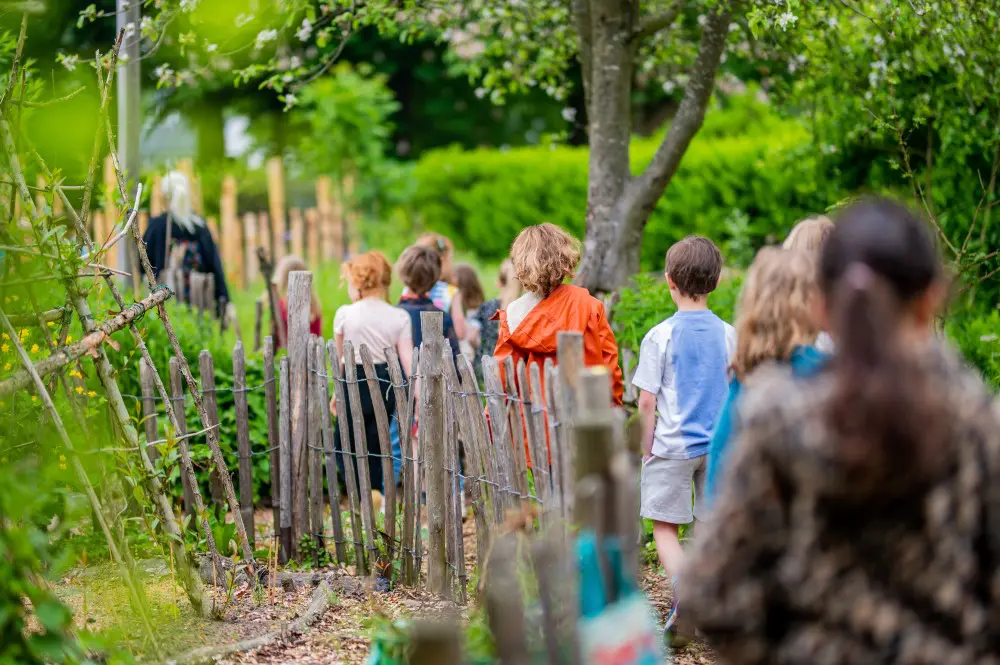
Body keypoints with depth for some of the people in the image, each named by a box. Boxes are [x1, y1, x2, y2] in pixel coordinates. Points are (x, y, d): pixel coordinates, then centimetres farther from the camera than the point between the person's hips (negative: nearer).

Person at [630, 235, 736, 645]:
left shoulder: (660, 336, -10)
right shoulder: (728, 335, 1)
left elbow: (646, 402, -10)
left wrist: (646, 449, 2)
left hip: (673, 444, -4)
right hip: (719, 445, 4)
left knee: (665, 526, 4)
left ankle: (683, 596, -15)